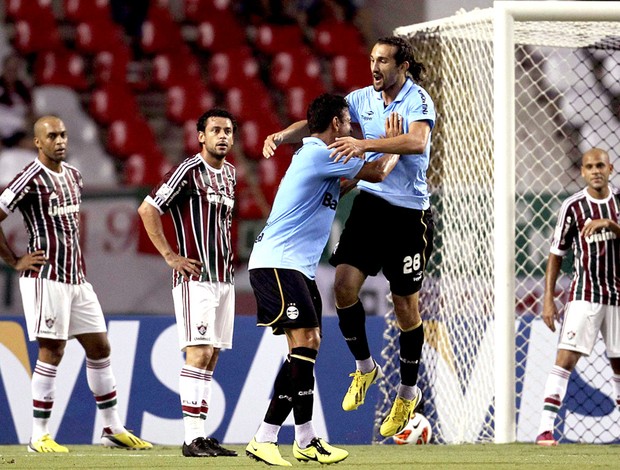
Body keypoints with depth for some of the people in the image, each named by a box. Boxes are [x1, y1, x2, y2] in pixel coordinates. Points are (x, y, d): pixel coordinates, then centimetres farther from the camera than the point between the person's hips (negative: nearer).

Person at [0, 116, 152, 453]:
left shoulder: (73, 176, 14)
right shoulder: (31, 180, -12)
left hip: (76, 277, 8)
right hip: (45, 277, -8)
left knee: (99, 348, 9)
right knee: (51, 352, -8)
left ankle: (112, 429, 17)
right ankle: (39, 436, -1)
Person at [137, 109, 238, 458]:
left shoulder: (230, 174, 15)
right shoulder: (189, 171, -10)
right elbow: (147, 210, -12)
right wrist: (170, 256, -13)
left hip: (223, 277, 8)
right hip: (195, 277, -8)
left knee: (212, 355, 6)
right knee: (199, 352, -13)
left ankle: (203, 436, 8)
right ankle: (192, 439, -15)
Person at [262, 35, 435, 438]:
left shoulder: (418, 100, -12)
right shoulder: (363, 99, 6)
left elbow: (417, 142, -31)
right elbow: (318, 123, 5)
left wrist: (365, 145, -43)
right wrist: (282, 136, -15)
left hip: (409, 213, -5)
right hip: (369, 204, 5)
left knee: (406, 306, 3)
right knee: (344, 284, -11)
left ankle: (408, 393, 20)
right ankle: (364, 366, 11)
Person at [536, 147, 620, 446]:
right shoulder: (573, 207, -4)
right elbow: (556, 254, 0)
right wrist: (548, 298, -4)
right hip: (585, 295, -3)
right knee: (566, 358, -14)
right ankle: (545, 429, -18)